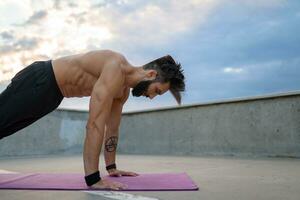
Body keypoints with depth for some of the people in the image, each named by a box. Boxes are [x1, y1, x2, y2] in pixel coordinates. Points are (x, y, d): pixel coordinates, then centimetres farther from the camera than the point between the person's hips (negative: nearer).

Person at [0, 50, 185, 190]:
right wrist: (93, 179, -36)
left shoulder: (124, 90, -2)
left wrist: (112, 167, 9)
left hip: (52, 95, 9)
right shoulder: (116, 70, -33)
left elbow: (112, 128, 7)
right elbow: (95, 125, -38)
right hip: (38, 82, -9)